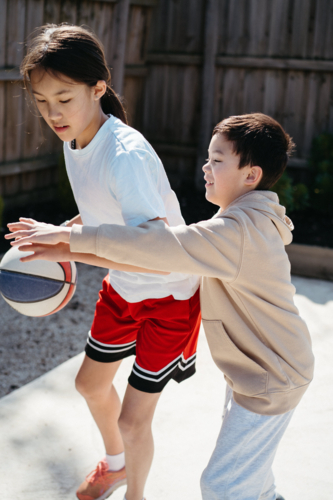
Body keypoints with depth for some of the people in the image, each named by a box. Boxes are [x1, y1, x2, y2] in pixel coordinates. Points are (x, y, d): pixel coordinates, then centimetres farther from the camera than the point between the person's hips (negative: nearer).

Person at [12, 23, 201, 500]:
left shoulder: (127, 155, -33)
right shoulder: (73, 139, -6)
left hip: (169, 294, -8)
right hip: (122, 286, 8)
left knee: (133, 419, -1)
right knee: (91, 382, 22)